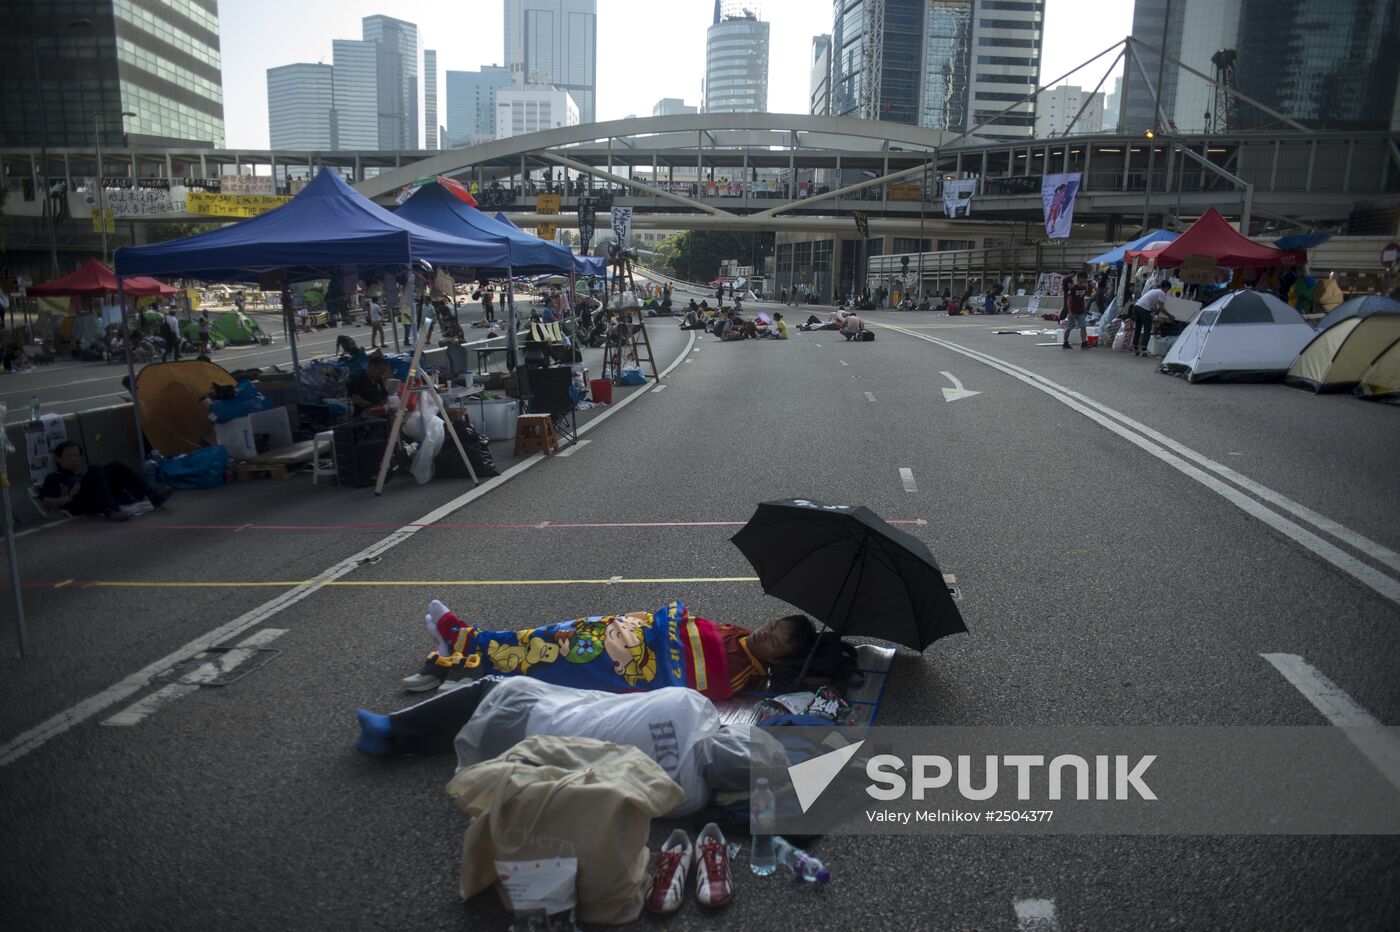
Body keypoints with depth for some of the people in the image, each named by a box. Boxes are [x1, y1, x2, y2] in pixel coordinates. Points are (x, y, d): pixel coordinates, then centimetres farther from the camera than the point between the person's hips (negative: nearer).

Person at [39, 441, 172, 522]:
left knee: (115, 468, -15)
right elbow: (46, 502, 9)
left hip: (100, 501, 4)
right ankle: (110, 509, -48)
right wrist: (68, 498, -9)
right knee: (95, 471, -27)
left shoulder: (84, 474, 39)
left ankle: (152, 494, -35)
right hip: (79, 504, -4)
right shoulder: (54, 477, 25)